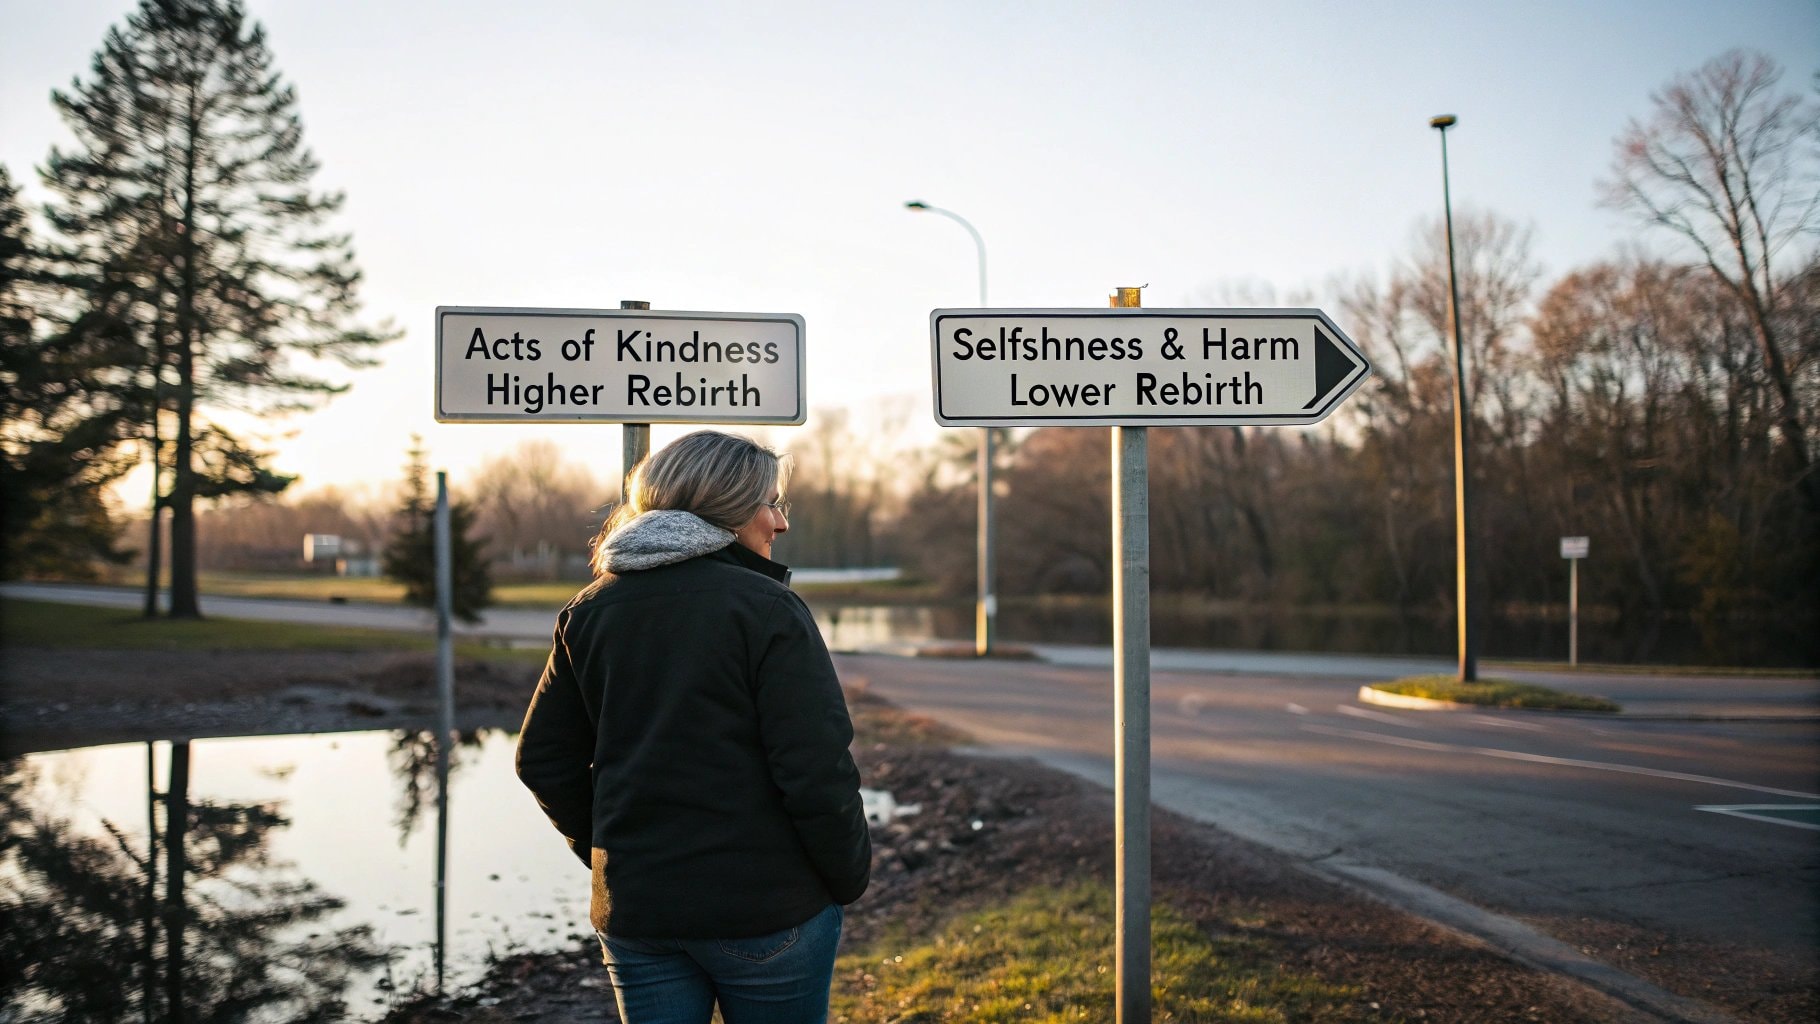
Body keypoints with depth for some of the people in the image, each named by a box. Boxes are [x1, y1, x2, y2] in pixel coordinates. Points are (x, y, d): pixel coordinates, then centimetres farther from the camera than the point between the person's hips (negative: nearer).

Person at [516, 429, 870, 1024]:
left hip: (631, 909, 5)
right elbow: (817, 770, -17)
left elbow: (543, 759, 8)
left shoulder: (590, 611, 4)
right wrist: (850, 878, -2)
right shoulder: (767, 609, -13)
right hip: (766, 908, -4)